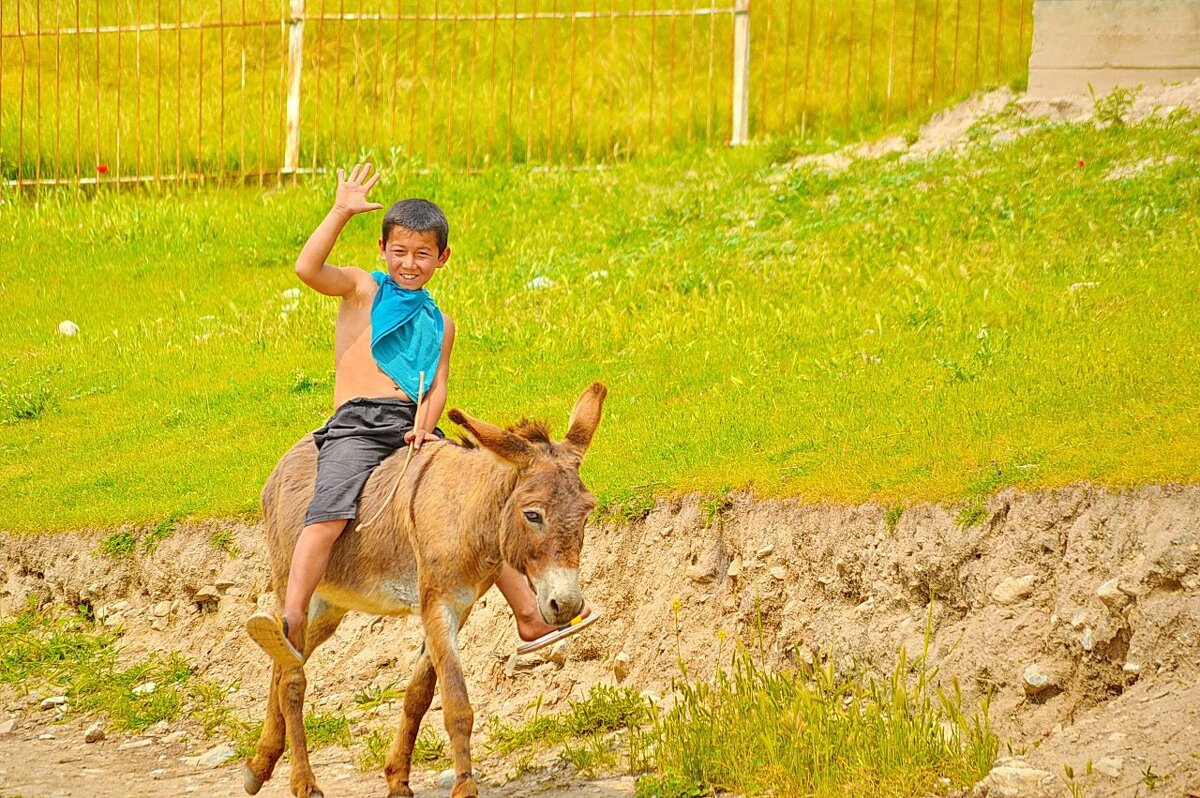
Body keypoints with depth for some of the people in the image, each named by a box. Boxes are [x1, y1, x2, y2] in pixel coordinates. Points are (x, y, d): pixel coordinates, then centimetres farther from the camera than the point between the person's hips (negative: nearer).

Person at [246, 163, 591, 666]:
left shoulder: (439, 324, 21)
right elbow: (307, 268, -9)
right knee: (330, 513, -28)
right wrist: (341, 212, -12)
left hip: (416, 428, 5)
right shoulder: (363, 290, 9)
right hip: (356, 425, -5)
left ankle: (529, 616, 8)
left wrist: (425, 427, -10)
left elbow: (437, 387, 10)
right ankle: (289, 622, -39)